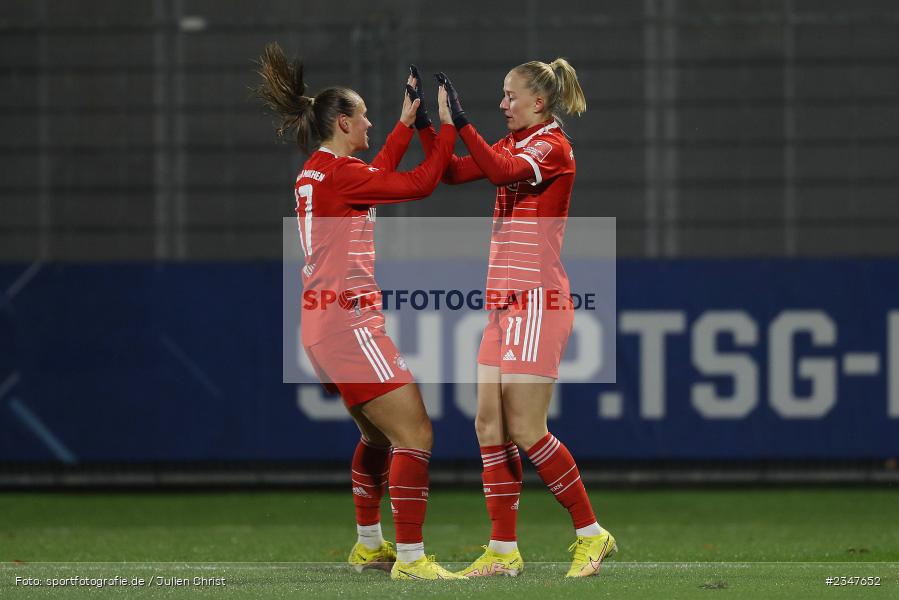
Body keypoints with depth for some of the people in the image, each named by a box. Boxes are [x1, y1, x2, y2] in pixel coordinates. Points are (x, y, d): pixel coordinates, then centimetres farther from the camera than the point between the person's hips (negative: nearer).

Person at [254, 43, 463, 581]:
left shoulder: (315, 172, 13)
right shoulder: (338, 172, -15)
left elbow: (379, 174, 32)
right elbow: (419, 184, -14)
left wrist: (407, 123, 35)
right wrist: (446, 127, -4)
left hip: (327, 324, 10)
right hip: (349, 321, -10)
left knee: (379, 435, 25)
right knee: (415, 435, -11)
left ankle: (369, 545, 35)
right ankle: (410, 558, -14)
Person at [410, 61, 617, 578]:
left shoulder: (552, 147, -10)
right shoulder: (515, 145, 15)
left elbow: (501, 170, -28)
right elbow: (452, 171, 14)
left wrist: (462, 122, -29)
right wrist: (423, 121, 7)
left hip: (539, 302, -9)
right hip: (504, 303, 9)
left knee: (526, 431, -10)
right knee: (490, 426, 4)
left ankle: (592, 534, 2)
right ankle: (504, 550, 8)